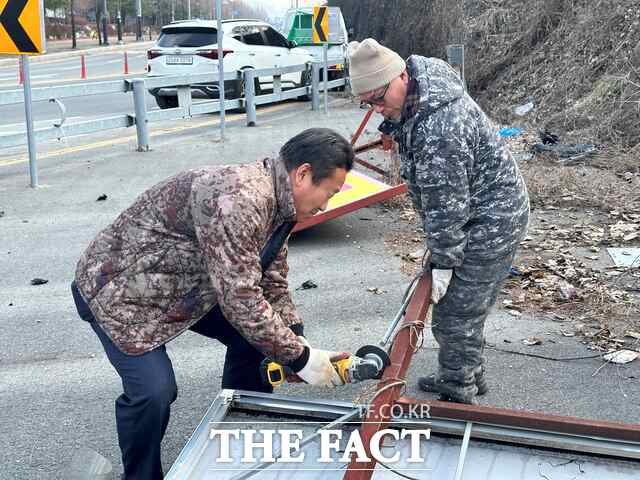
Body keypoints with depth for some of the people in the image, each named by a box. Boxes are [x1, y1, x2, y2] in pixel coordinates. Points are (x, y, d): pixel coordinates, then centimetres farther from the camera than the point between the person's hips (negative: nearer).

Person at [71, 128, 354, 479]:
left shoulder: (277, 202, -3)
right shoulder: (238, 199, -35)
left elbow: (272, 284, 6)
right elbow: (239, 297, -35)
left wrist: (295, 341, -7)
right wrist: (298, 358, -26)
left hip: (183, 285, 9)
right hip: (120, 287, -9)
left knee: (255, 334, 7)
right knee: (155, 391, -23)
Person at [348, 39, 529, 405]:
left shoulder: (439, 131, -33)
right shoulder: (422, 71, 0)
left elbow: (446, 205, -27)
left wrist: (443, 262, -19)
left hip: (489, 223, -10)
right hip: (489, 213, 10)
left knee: (456, 315, -3)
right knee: (466, 307, 21)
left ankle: (458, 395, 13)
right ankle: (470, 375, 38)